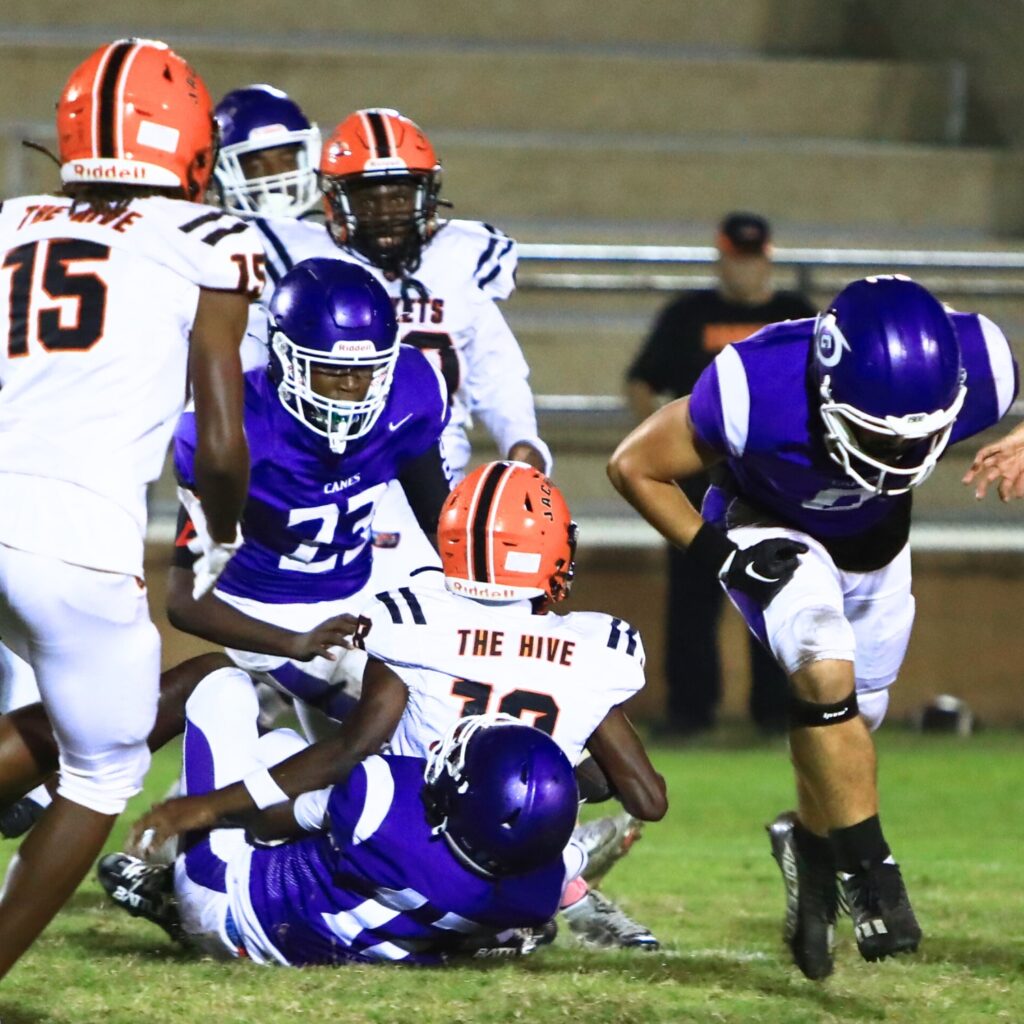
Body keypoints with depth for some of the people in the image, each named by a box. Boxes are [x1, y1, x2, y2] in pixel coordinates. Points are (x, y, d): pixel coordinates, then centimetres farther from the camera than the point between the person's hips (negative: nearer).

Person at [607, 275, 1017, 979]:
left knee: (852, 721, 13)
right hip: (775, 535, -4)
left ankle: (810, 844, 41)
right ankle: (870, 872, -19)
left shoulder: (978, 371, -33)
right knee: (828, 675, -28)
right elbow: (634, 466, -22)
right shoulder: (756, 396, -40)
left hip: (878, 545, 4)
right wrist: (718, 553, -26)